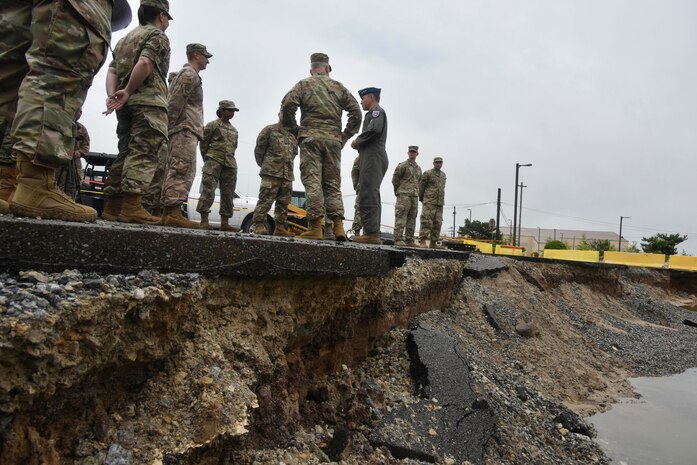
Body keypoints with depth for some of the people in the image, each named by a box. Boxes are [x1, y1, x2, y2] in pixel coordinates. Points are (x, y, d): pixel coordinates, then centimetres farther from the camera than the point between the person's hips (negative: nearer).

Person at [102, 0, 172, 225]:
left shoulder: (125, 38, 28)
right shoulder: (157, 35, 3)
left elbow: (112, 71, 13)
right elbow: (145, 63, -15)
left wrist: (113, 95, 0)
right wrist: (128, 91, -9)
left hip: (127, 105, 8)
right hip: (148, 101, -8)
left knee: (126, 153, 9)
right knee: (144, 154, -14)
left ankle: (113, 206, 6)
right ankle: (131, 205, -23)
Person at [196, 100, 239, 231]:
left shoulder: (234, 130, 22)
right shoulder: (212, 125, 6)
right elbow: (203, 143, 4)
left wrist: (229, 160, 14)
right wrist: (208, 160, 4)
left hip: (230, 164, 6)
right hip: (214, 161, -6)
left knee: (228, 194, 2)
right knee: (208, 190, -14)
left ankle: (225, 223, 5)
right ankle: (204, 221, -15)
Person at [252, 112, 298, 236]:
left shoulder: (294, 135, 19)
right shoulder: (270, 130, 3)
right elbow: (259, 148, 3)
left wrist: (288, 167, 16)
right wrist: (264, 165, 7)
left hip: (288, 174, 6)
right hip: (271, 173, -6)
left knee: (284, 203, 6)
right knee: (265, 200, -10)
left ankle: (280, 228, 11)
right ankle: (259, 225, -6)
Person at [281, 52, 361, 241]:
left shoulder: (304, 84, 9)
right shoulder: (338, 87, 16)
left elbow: (287, 105, -6)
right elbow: (356, 112, 9)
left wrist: (293, 128, 6)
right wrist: (345, 135, 13)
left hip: (311, 137, -3)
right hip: (333, 140, 3)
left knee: (312, 181, -7)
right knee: (333, 183, 7)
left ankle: (315, 227, -15)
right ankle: (338, 225, -4)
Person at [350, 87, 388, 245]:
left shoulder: (376, 111, 0)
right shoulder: (376, 114, 30)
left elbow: (374, 129, -20)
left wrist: (357, 141, -8)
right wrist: (359, 143, 6)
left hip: (373, 157, -10)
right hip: (373, 158, 10)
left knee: (367, 196, -16)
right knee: (372, 196, 7)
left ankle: (371, 233, -20)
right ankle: (373, 234, 7)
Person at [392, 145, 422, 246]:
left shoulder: (418, 168, 20)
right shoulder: (402, 165, 0)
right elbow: (395, 179, -1)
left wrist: (417, 193, 15)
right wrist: (399, 190, 4)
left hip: (414, 196, 7)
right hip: (404, 195, -7)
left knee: (412, 219, 5)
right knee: (401, 217, -12)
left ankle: (409, 240, 9)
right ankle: (398, 239, -14)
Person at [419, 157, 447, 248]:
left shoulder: (443, 175, 18)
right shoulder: (427, 173, 0)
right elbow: (421, 186, 3)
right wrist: (421, 198, 7)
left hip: (440, 203, 6)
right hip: (429, 202, -6)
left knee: (437, 223, 4)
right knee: (426, 221, -12)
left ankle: (433, 243, 8)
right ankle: (422, 241, -13)